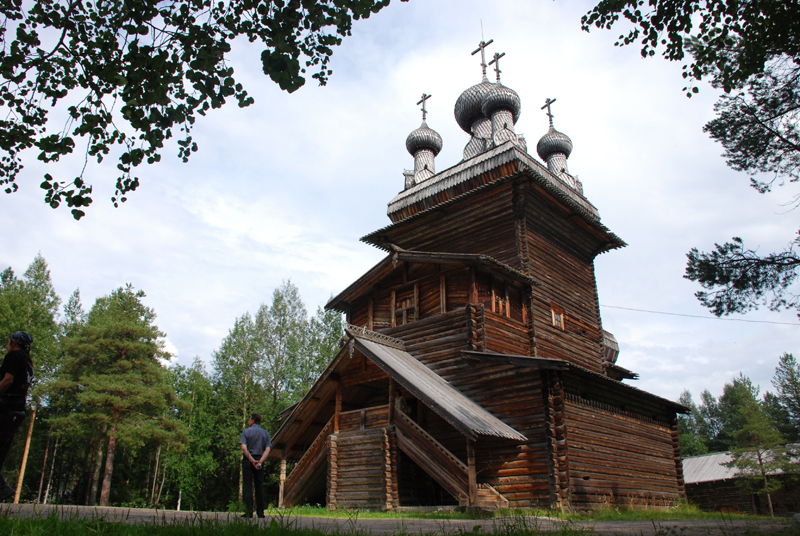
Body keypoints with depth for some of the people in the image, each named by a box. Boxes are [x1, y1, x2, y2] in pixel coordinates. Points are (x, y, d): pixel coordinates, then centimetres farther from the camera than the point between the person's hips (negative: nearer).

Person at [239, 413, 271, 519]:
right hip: (260, 460, 3)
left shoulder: (246, 431, 0)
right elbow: (267, 449, -3)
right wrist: (260, 461, -11)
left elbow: (244, 448, -13)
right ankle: (260, 512, 7)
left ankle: (249, 512, -5)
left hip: (248, 459, -3)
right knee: (259, 486, 7)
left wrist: (252, 460, -15)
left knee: (248, 485, -1)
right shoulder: (265, 433, 9)